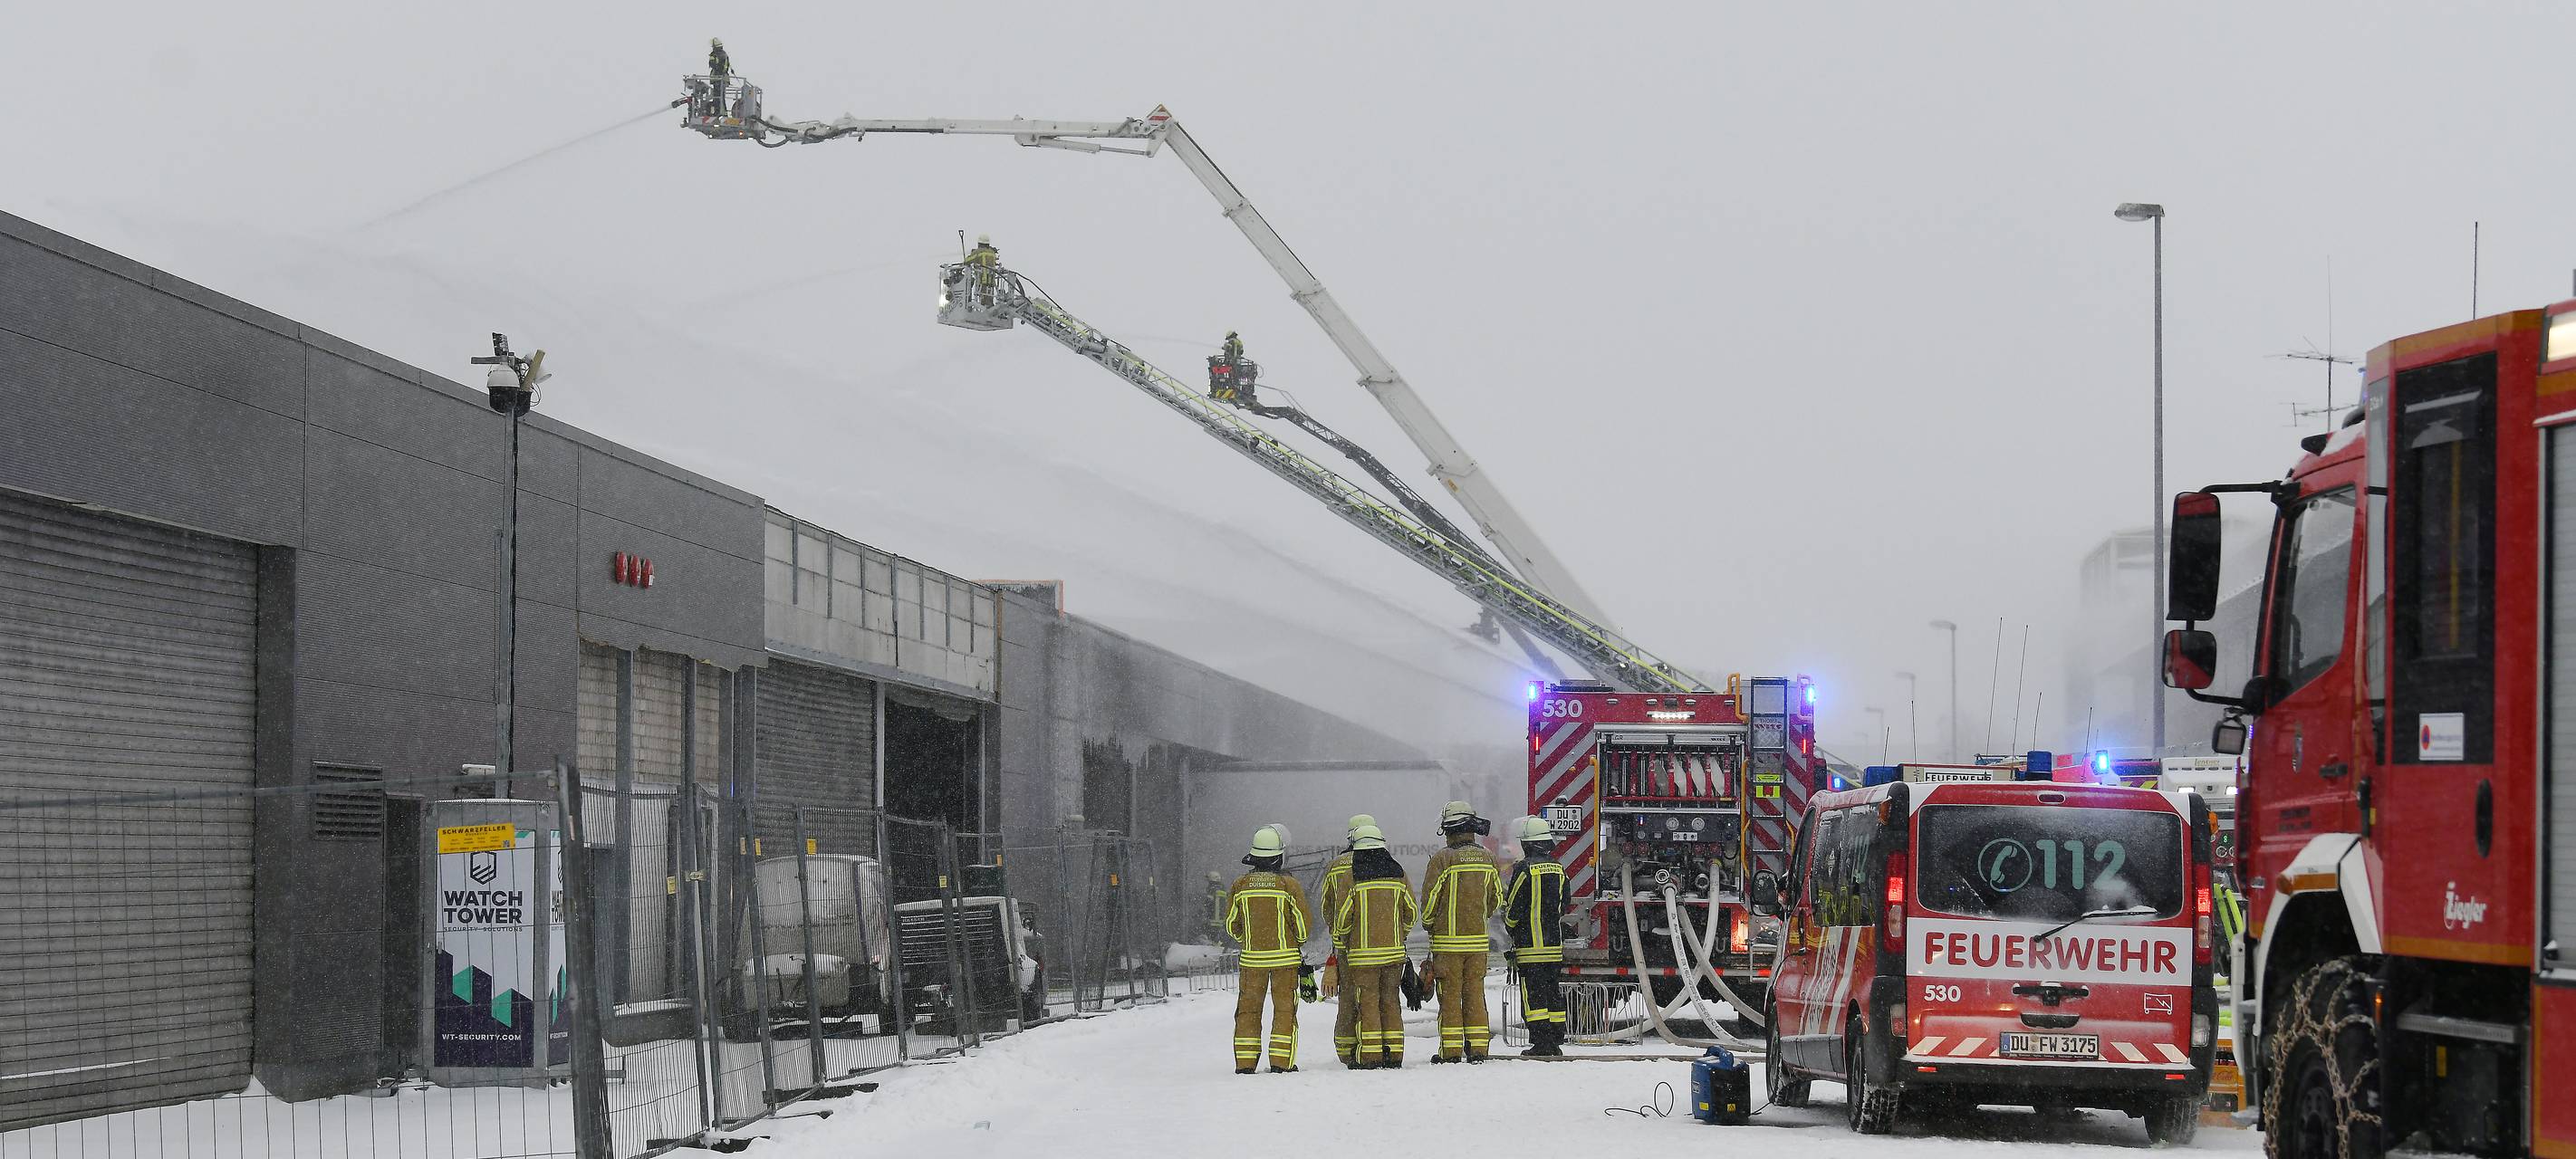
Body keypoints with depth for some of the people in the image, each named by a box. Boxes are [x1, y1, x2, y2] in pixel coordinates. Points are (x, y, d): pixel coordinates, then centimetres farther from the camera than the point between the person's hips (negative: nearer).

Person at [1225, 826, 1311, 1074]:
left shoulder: (1240, 885, -2)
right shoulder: (1289, 885, -9)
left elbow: (1231, 925, 5)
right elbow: (1304, 923, -5)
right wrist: (1299, 943, 15)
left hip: (1252, 957, 2)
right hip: (1285, 956, -2)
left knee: (1248, 1009, 9)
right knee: (1284, 1009, 5)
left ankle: (1245, 1063, 7)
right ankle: (1281, 1062, 0)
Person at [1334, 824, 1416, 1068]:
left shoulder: (1353, 877, -8)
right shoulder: (1397, 874, 3)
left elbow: (1342, 915, -6)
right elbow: (1411, 911, 8)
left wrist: (1340, 942, 11)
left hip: (1362, 953, -3)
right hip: (1394, 951, 3)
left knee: (1367, 1002, 1)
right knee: (1391, 1001, 11)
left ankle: (1370, 1056, -3)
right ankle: (1393, 1053, 9)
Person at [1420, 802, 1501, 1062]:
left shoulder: (1442, 859, -12)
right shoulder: (1487, 858, 4)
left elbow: (1429, 898, -8)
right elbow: (1496, 897, 12)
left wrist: (1429, 925, 11)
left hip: (1447, 940, -4)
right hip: (1478, 941, 4)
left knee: (1450, 994, 1)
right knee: (1475, 992, 9)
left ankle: (1451, 1050, 1)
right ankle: (1477, 1049, 9)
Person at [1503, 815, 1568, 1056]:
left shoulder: (1525, 869, -13)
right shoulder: (1558, 869, 8)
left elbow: (1513, 909, -10)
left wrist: (1510, 927, 9)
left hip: (1530, 945, -6)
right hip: (1555, 943, 6)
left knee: (1533, 993, -4)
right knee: (1552, 991, 12)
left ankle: (1541, 1043, -8)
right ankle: (1556, 1040, 14)